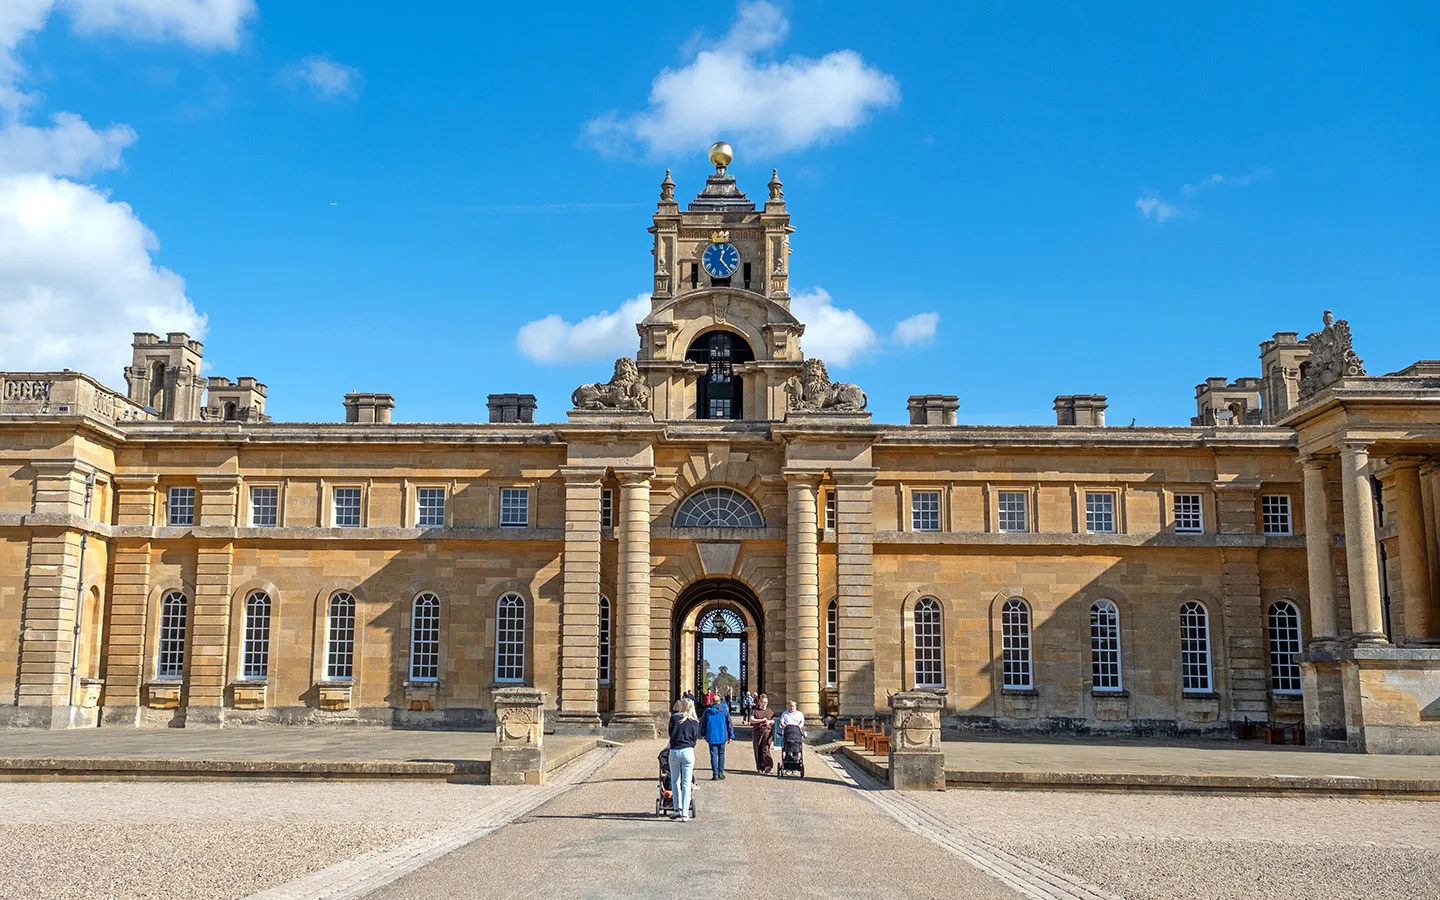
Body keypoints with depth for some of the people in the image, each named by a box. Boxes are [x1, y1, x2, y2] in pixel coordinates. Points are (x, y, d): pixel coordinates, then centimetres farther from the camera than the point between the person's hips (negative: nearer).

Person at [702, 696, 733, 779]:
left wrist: (704, 735, 20)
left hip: (711, 737, 0)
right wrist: (731, 736, 9)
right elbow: (729, 723, 2)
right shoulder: (724, 710, -2)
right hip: (722, 737, 0)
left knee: (713, 755, 2)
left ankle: (715, 775, -3)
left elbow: (703, 723, 8)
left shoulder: (708, 711, 0)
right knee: (721, 754, 13)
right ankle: (720, 774, 13)